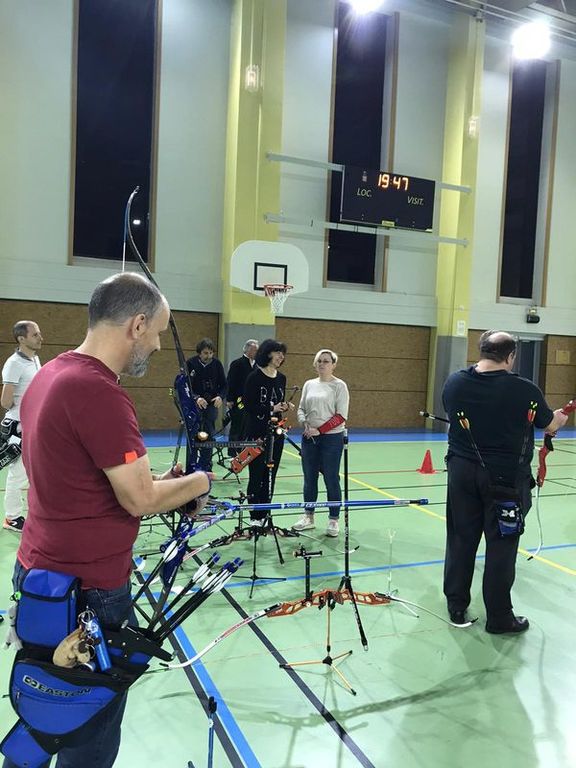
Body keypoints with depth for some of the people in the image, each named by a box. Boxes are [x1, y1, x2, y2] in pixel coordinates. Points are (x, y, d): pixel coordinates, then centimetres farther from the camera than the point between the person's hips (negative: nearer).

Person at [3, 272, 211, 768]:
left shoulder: (50, 375, 4)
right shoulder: (99, 392, -26)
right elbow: (141, 500, -22)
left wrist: (165, 484, 7)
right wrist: (197, 482, -3)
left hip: (44, 572, 9)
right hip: (86, 589, -9)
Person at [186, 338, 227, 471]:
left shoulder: (217, 364, 0)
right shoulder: (191, 363, -7)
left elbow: (224, 385, 5)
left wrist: (220, 396, -14)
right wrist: (196, 398, -22)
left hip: (212, 404, 2)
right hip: (195, 404, -2)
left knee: (209, 435, 0)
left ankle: (205, 465, 10)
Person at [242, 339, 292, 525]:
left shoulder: (281, 378, 9)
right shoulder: (254, 377, -10)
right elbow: (248, 405, -12)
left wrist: (285, 407, -4)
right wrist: (271, 409, -20)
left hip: (276, 432, 6)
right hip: (257, 432, -6)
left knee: (270, 474, 9)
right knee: (256, 474, 0)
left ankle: (264, 514, 20)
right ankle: (255, 516, 11)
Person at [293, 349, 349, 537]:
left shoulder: (339, 386, -5)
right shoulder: (309, 384, 10)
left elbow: (341, 416, -10)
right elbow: (301, 409, 14)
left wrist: (319, 430, -14)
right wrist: (305, 423, -7)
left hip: (331, 438, -5)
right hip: (309, 438, 5)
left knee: (331, 479, 1)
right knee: (309, 478, 11)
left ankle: (333, 520, 14)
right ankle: (308, 517, 24)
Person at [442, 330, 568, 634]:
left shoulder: (454, 382, -5)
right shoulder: (525, 390, -14)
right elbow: (550, 426, 4)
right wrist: (560, 417, 27)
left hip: (462, 471, 4)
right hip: (506, 477, -3)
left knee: (460, 539, 13)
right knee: (501, 545, 8)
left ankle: (456, 607, 25)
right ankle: (499, 617, 20)